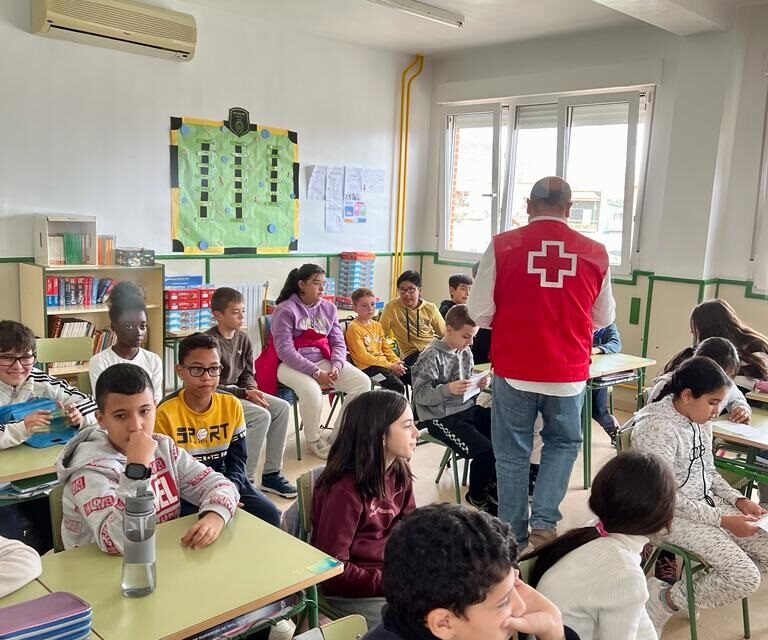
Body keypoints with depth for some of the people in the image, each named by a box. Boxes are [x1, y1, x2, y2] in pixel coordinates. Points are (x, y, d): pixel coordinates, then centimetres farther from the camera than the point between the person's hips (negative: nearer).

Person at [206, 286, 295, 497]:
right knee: (261, 416, -27)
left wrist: (252, 390, -8)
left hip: (239, 392, 8)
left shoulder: (243, 339, 6)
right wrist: (245, 393, -22)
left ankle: (271, 473, 0)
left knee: (282, 407, -7)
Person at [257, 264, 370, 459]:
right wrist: (315, 373, -23)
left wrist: (336, 366, -15)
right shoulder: (285, 310, -9)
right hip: (291, 365, -6)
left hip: (323, 360, 6)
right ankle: (313, 440, -8)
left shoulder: (328, 308, 9)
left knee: (362, 382, -14)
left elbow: (338, 343, 7)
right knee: (311, 390, -36)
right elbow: (285, 350, -17)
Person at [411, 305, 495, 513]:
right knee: (485, 450, -22)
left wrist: (478, 385, -3)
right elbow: (420, 394, -17)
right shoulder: (431, 356, -13)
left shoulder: (466, 353, 8)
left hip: (468, 409, 8)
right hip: (441, 417, -7)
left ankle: (493, 486, 14)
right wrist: (448, 389, -30)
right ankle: (477, 496, 7)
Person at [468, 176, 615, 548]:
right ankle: (544, 521, 14)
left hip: (513, 370, -1)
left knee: (513, 452, 13)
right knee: (563, 443, 22)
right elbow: (603, 318, 10)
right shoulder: (595, 253, -2)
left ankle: (514, 535, 22)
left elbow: (480, 313, -5)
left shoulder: (502, 246, -8)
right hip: (568, 372, 1)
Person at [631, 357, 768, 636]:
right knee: (745, 577, -18)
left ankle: (696, 587, 15)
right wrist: (722, 520, -20)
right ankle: (664, 599, 2)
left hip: (707, 502, 9)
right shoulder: (657, 428, -24)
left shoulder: (700, 419, 1)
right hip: (672, 515, -9)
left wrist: (738, 500, -1)